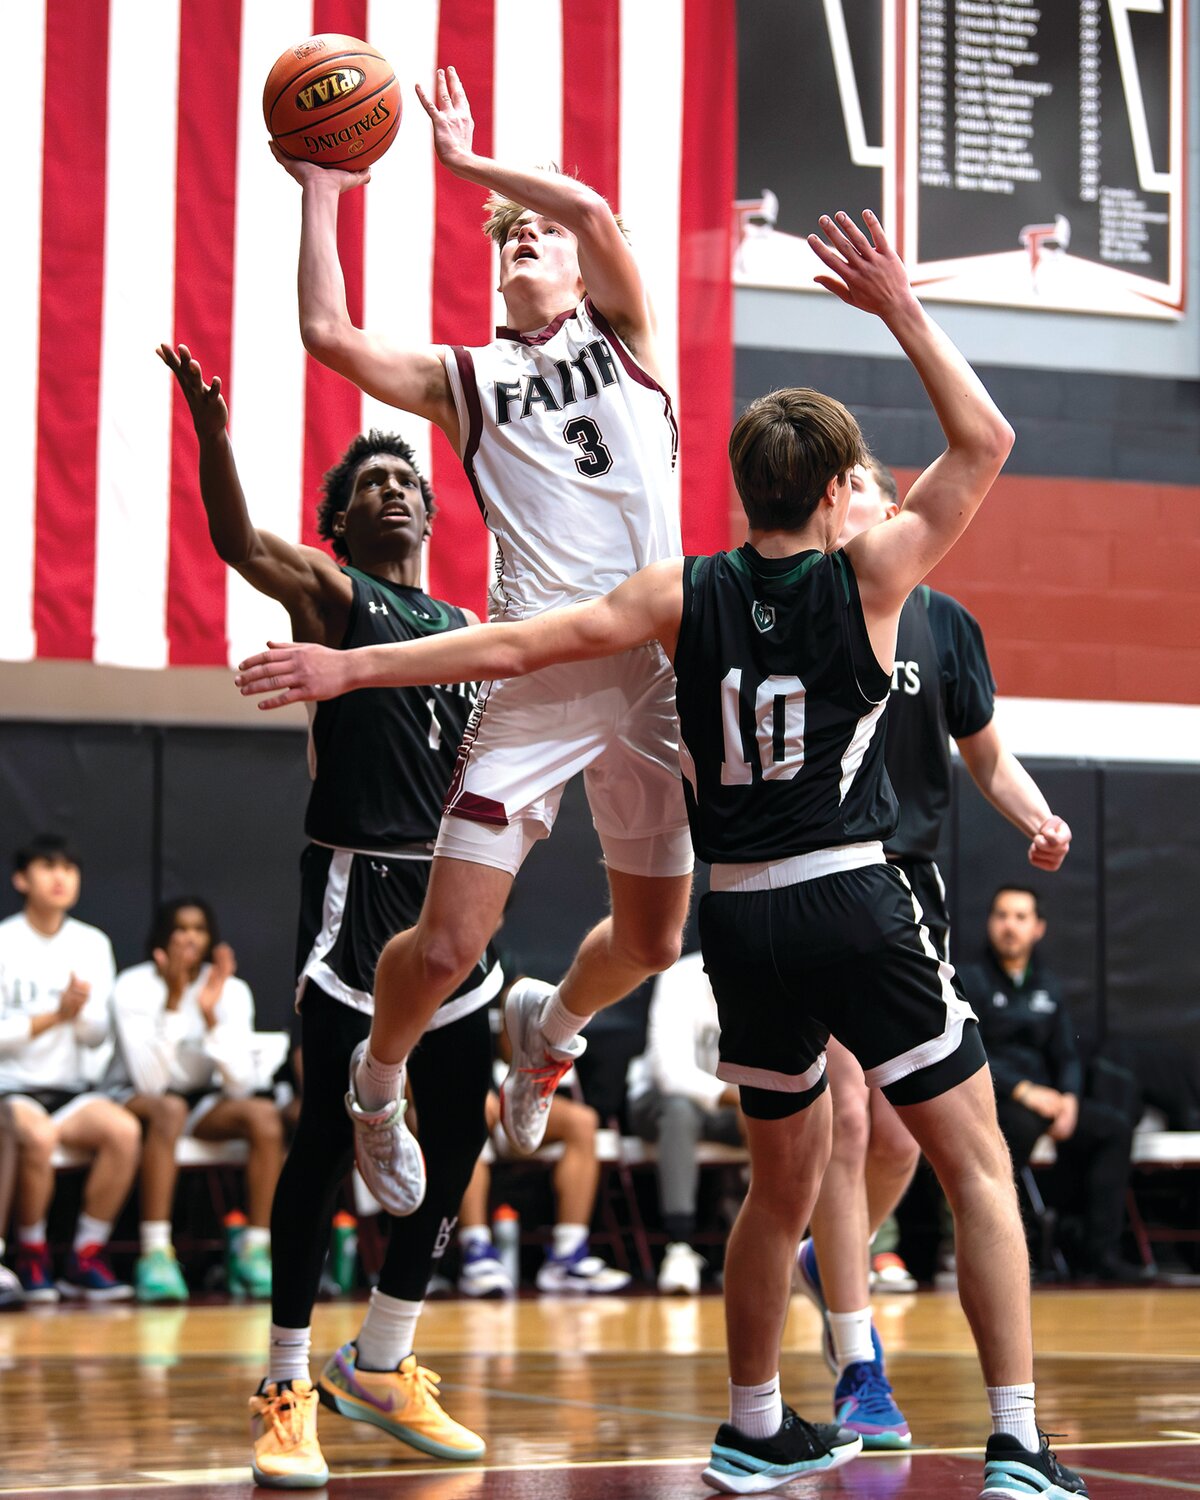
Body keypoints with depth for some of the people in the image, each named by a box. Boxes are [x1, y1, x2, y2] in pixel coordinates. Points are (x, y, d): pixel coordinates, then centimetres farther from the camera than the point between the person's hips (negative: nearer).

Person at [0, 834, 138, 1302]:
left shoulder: (92, 944, 10)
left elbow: (97, 1037, 6)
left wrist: (81, 1013, -15)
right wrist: (56, 1015, -15)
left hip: (70, 1090, 4)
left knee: (124, 1130, -27)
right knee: (38, 1135, -37)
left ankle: (86, 1259, -15)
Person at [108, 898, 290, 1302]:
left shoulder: (231, 991, -7)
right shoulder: (134, 987, -15)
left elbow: (240, 1085, -17)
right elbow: (149, 1081, -26)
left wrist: (211, 1014, -27)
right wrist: (172, 1004, -31)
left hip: (202, 1104, 4)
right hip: (136, 1100, -4)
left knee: (264, 1114, -26)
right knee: (169, 1109, -38)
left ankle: (255, 1253, -25)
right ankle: (155, 1256, -43)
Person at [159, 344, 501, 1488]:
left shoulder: (466, 631, 17)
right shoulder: (330, 593, -2)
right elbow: (240, 544, -22)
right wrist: (210, 429, -39)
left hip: (449, 893, 7)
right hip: (356, 881, -7)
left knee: (456, 1135, 9)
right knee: (329, 1132, -8)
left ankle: (381, 1368, 23)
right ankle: (287, 1390, 0)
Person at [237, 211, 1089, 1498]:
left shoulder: (685, 595, 4)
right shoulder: (867, 580, -3)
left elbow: (518, 644, -1)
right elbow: (983, 441, 4)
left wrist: (350, 668, 3)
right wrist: (899, 308, 5)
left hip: (742, 917, 4)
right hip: (855, 902, -4)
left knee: (783, 1182, 21)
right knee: (979, 1168, 2)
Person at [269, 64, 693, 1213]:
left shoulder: (622, 337, 14)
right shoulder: (466, 379, 15)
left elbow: (594, 209, -4)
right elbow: (327, 334, 0)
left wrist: (467, 161, 6)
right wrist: (321, 195, 7)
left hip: (650, 665, 1)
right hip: (532, 677, -1)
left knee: (650, 942, 11)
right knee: (446, 944, -9)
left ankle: (548, 1024, 44)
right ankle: (376, 1091, 20)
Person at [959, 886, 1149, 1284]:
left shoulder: (1048, 986, 18)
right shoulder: (970, 979, 0)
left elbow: (1067, 1055, 17)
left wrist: (1068, 1098, -6)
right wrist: (1023, 1091, -21)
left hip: (1041, 1097, 6)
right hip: (984, 1100, -6)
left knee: (1114, 1127, -15)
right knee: (1022, 1124, -38)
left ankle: (1098, 1248, -18)